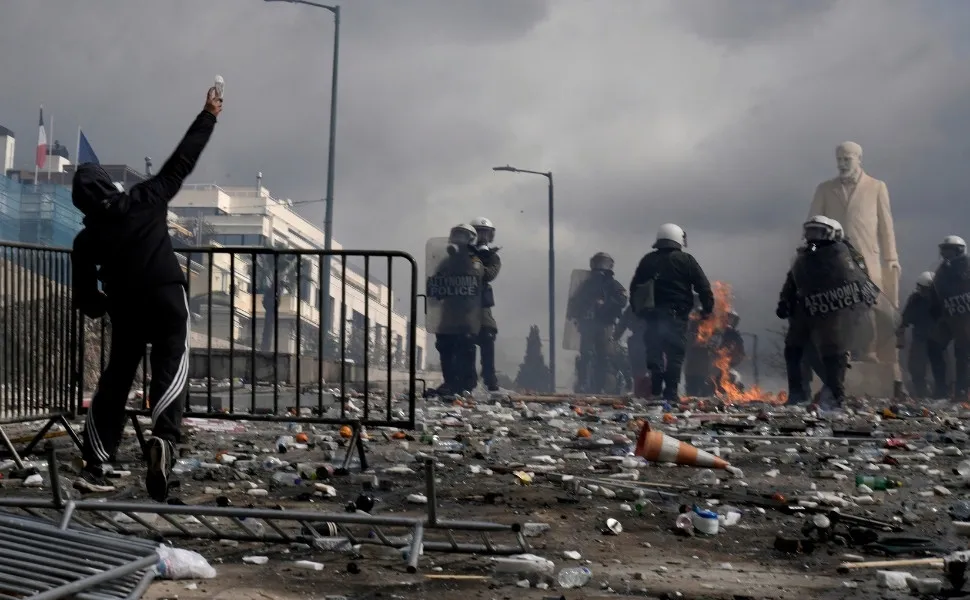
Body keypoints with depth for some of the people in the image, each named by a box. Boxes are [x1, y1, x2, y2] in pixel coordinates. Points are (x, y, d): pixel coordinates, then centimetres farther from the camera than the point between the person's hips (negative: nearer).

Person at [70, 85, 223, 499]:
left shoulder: (86, 240, 5)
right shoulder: (145, 200, 0)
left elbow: (85, 298, 6)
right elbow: (182, 161, 4)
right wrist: (208, 116, 12)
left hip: (126, 311, 3)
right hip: (167, 299, -3)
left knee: (115, 381, 14)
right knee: (171, 367, -6)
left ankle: (93, 468, 13)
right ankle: (164, 435, -36)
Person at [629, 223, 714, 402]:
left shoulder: (647, 261, 12)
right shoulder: (686, 260, -1)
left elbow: (634, 288, 15)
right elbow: (703, 287, -2)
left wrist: (638, 310, 20)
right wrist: (707, 308, 6)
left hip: (651, 315, 4)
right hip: (676, 315, -4)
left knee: (654, 353, 10)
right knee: (675, 354, -2)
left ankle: (655, 391, 1)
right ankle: (670, 392, -9)